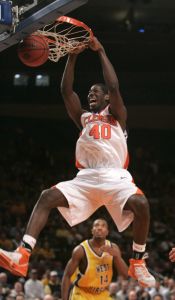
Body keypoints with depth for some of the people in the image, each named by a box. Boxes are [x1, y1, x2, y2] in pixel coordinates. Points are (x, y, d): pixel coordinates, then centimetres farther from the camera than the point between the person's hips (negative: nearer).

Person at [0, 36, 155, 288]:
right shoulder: (83, 118, 26)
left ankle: (138, 263, -14)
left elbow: (114, 86, -4)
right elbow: (66, 91, 13)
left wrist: (100, 51, 1)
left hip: (114, 176, -4)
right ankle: (22, 256, -31)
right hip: (86, 177, 4)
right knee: (47, 197, -18)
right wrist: (73, 56, 7)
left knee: (140, 204, -33)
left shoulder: (116, 115, 15)